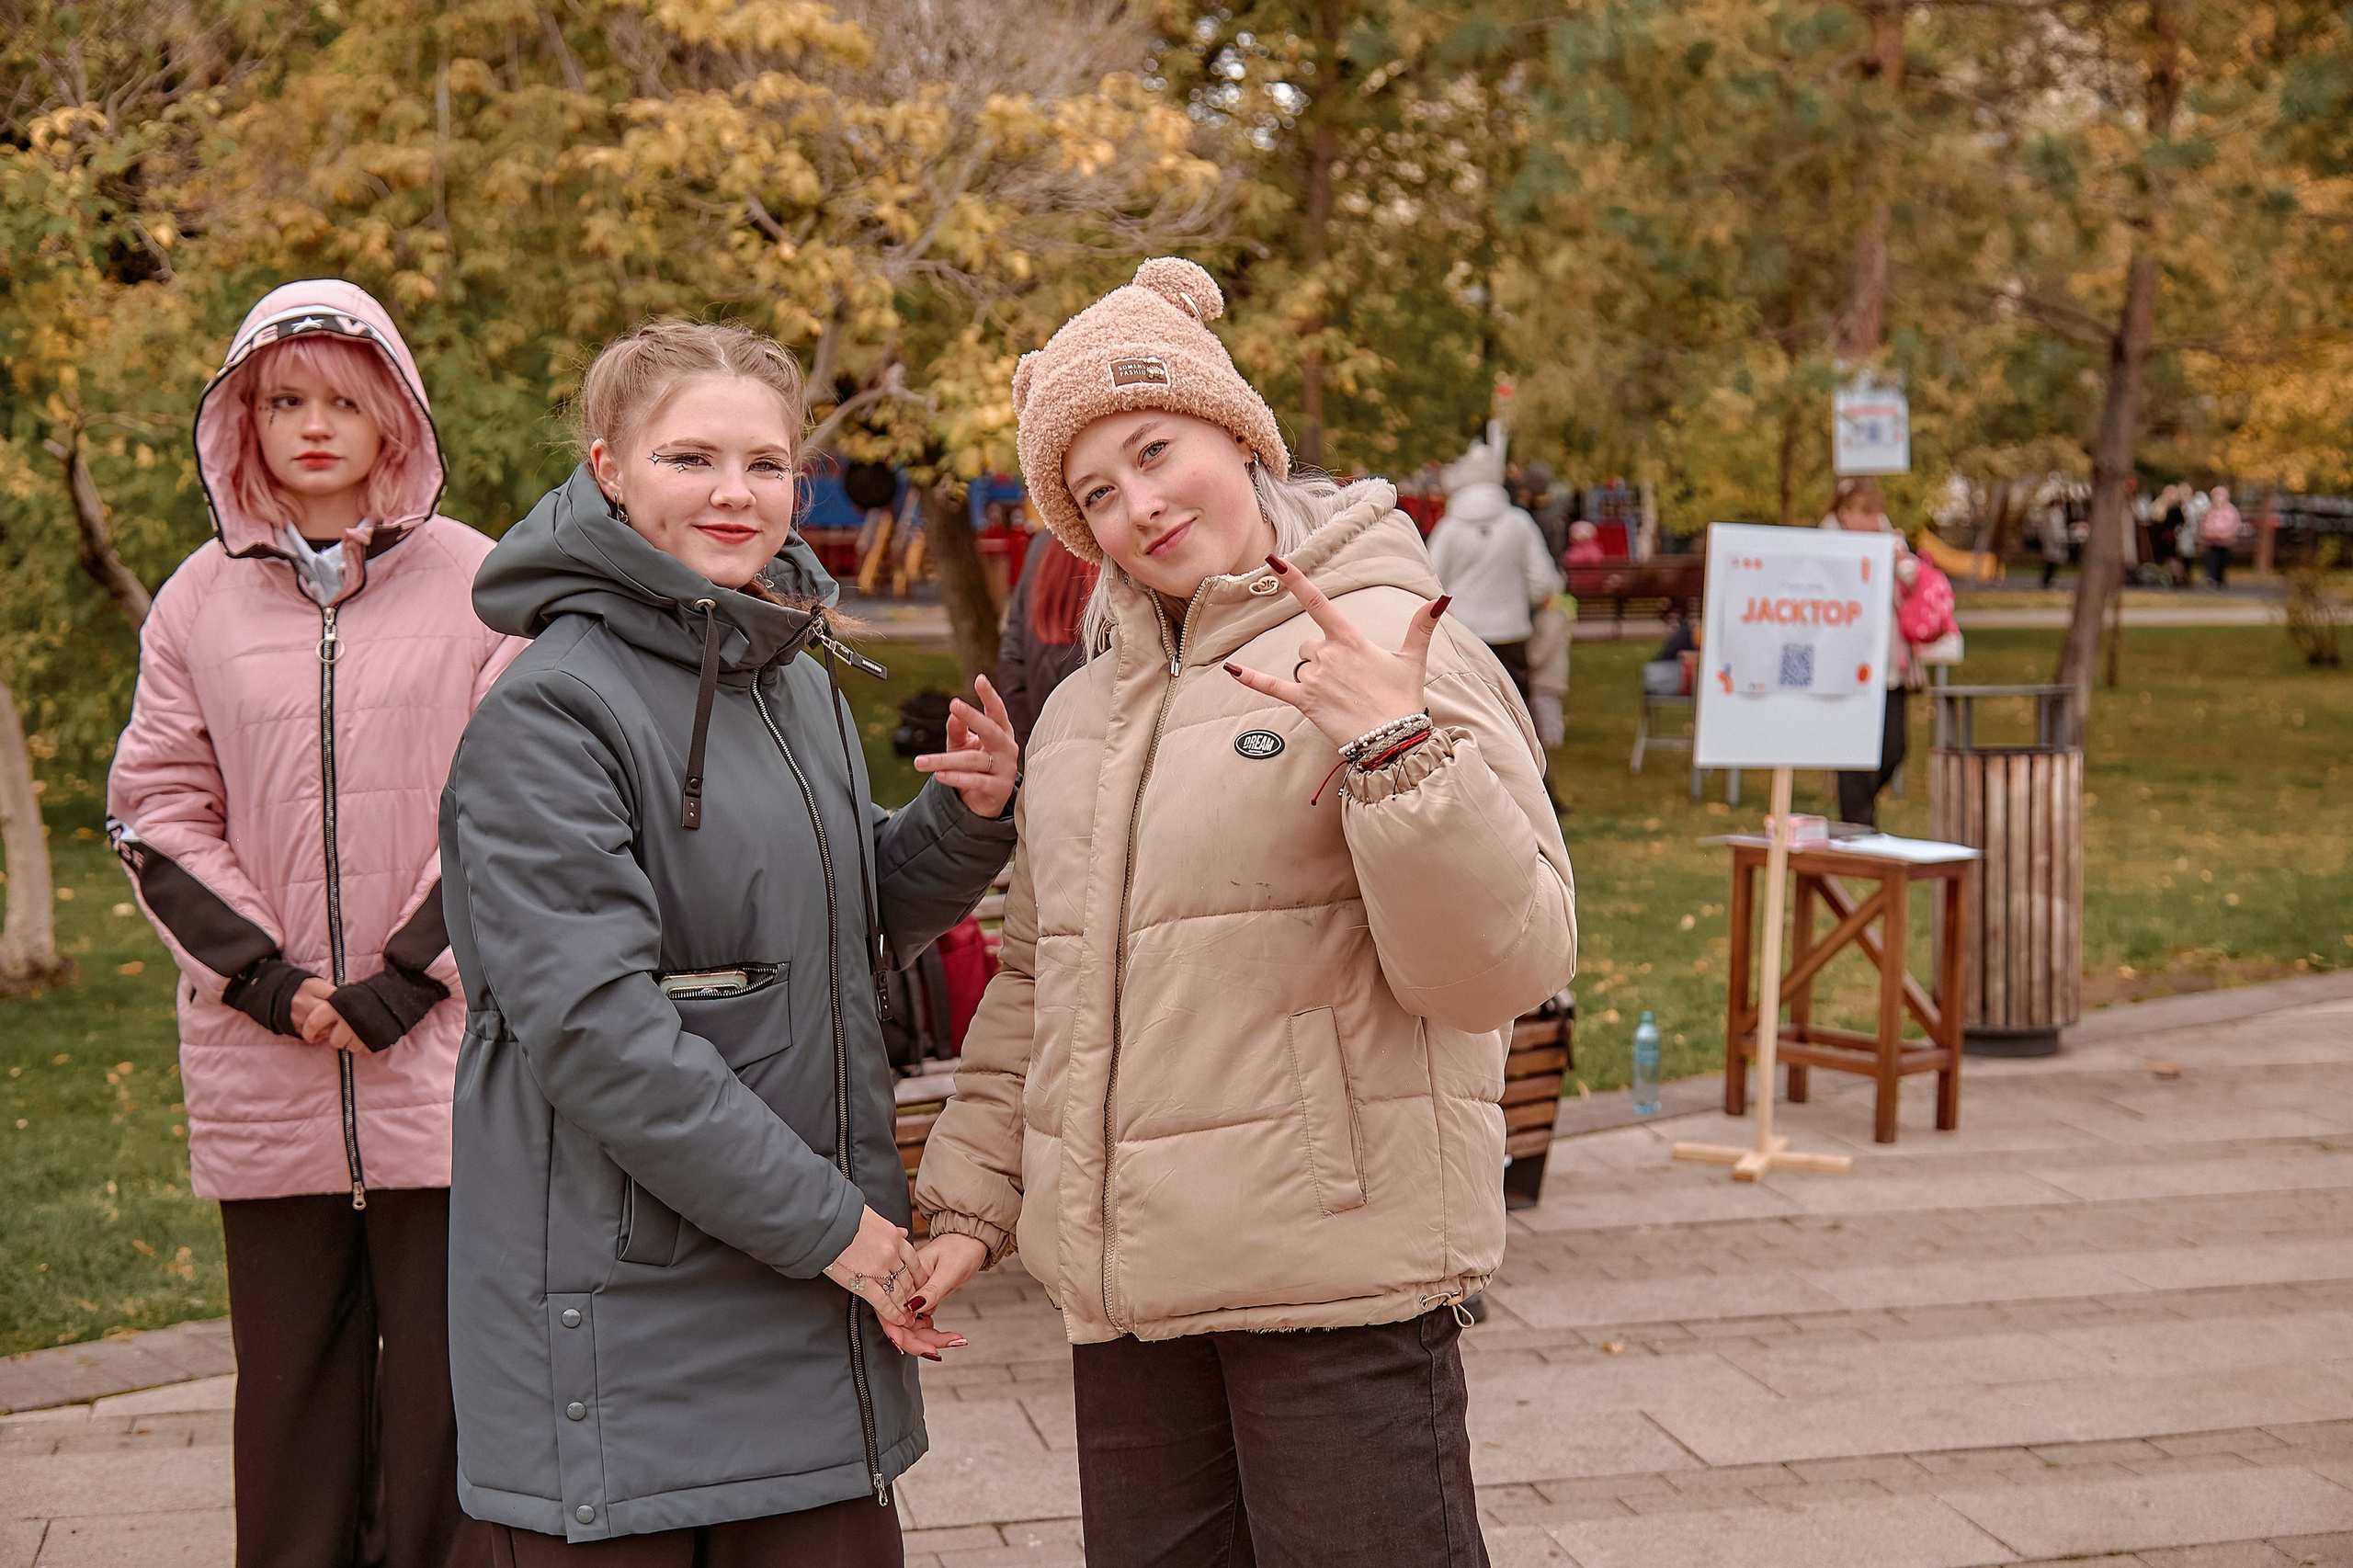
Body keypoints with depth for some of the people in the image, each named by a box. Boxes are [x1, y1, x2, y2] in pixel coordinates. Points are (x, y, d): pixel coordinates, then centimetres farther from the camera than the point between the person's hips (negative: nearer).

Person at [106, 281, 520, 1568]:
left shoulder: (475, 585, 1)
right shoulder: (200, 601, 8)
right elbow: (158, 812, 8)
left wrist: (396, 989, -9)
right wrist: (269, 981, -5)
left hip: (442, 1060, -2)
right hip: (261, 1071, 2)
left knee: (442, 1367, 2)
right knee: (288, 1371, 9)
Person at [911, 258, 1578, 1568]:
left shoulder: (1395, 655, -7)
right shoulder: (1084, 713, 14)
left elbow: (1508, 966, -14)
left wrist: (1394, 750, -25)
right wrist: (970, 1201, 16)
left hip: (1340, 1276, -6)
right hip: (1129, 1288, 6)